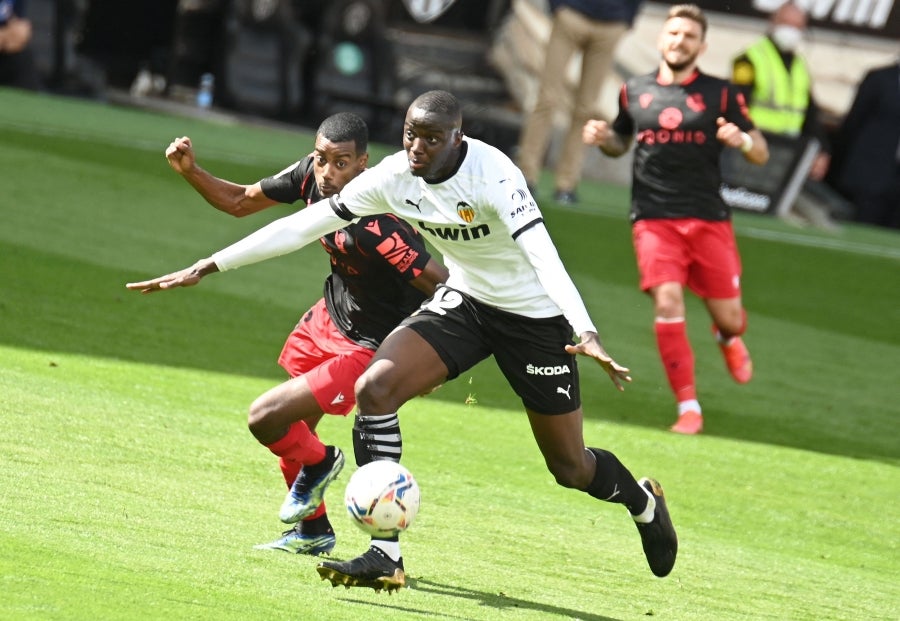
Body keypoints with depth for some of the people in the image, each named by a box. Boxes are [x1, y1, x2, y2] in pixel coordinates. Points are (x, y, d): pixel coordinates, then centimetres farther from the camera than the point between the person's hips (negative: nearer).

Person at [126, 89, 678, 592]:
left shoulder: (492, 176, -30)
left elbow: (542, 253, -42)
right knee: (375, 388, -19)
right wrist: (207, 267, -11)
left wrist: (587, 334, -57)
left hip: (533, 315, -5)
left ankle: (643, 501, 42)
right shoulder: (394, 177, -14)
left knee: (570, 467, 4)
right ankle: (386, 557, -15)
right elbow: (305, 225, -9)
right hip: (464, 301, 5)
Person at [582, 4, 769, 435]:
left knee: (728, 315, 1)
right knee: (667, 302, -19)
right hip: (654, 219, 0)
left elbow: (761, 154, 4)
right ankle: (688, 407, -11)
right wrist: (602, 138, 4)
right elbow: (621, 142, 27)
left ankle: (728, 338, 42)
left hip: (709, 219, 0)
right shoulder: (634, 92, 10)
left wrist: (741, 140, -18)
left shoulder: (720, 94, 4)